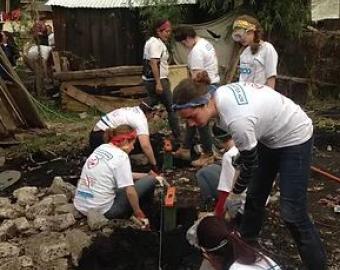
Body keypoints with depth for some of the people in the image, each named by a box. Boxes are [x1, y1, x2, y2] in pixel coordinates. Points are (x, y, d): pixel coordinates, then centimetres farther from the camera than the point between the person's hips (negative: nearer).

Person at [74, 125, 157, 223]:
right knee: (150, 181, 0)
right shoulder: (121, 156, -14)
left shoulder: (101, 148, 8)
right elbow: (129, 191, -17)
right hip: (102, 211, -8)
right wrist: (138, 212, -2)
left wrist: (145, 175, 21)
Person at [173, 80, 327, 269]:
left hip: (294, 138, -8)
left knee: (292, 213, -9)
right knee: (255, 195, 16)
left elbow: (250, 166, -21)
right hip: (271, 133, 9)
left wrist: (235, 194, -5)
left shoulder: (238, 121, -39)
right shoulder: (219, 93, -15)